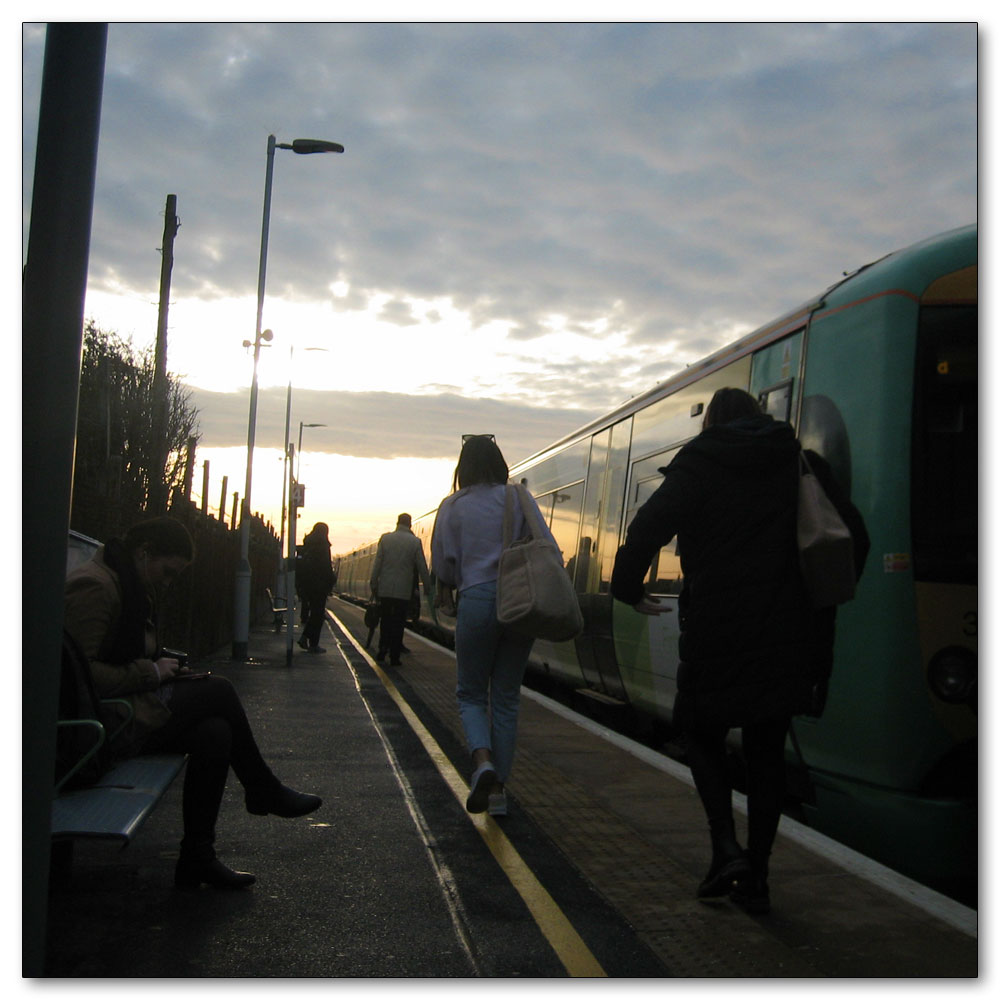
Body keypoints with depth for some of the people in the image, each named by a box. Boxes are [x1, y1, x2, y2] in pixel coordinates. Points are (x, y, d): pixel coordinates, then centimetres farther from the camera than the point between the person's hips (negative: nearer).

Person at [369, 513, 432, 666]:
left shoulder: (385, 538, 0)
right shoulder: (415, 542, -3)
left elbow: (377, 564, 1)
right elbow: (422, 567, -1)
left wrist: (373, 584, 8)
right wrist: (427, 587, 8)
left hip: (385, 588, 1)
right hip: (403, 590, -1)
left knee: (385, 620, 16)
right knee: (398, 623, 4)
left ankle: (382, 649, 9)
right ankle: (394, 656, 3)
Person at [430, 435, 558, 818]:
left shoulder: (453, 507, 3)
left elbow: (443, 563, 4)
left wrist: (444, 589, 25)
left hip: (477, 601, -2)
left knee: (471, 693, 12)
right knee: (506, 697, 12)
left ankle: (483, 761, -16)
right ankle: (499, 788, 11)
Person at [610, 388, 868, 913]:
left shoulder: (697, 467, -1)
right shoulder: (802, 464, 9)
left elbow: (647, 529, -14)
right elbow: (854, 535, 7)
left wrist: (628, 591, 0)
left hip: (717, 632, -3)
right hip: (788, 636, 3)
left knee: (702, 733, 16)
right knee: (767, 752, 12)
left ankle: (727, 849, -1)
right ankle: (755, 879, 15)